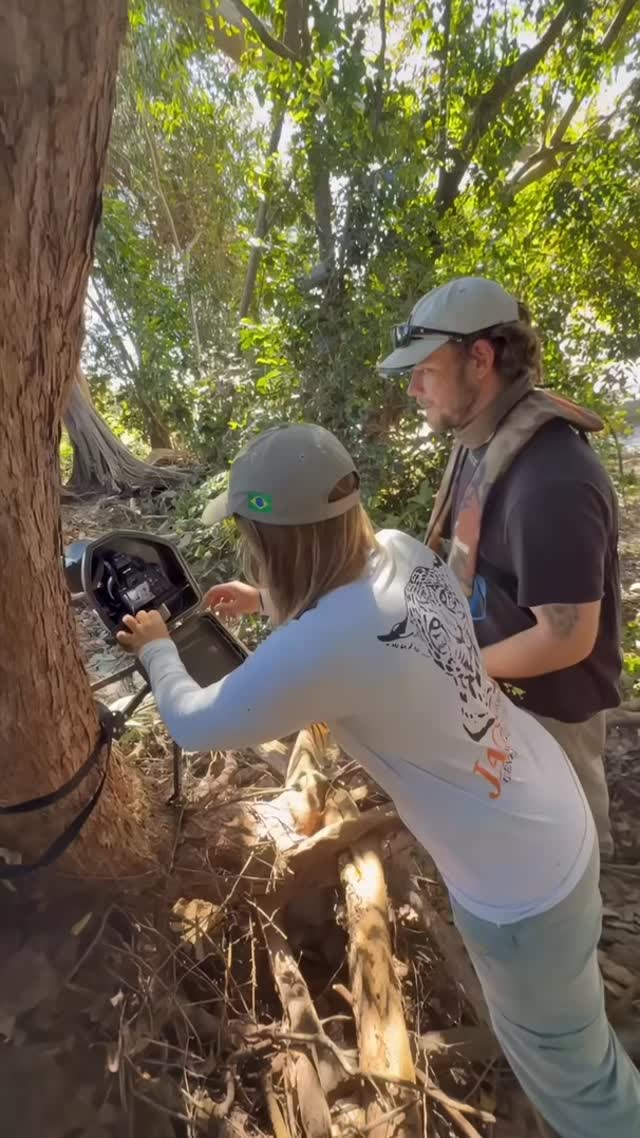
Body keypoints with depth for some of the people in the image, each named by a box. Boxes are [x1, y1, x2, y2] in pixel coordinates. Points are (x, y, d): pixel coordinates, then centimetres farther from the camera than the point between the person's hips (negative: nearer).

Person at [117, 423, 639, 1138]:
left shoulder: (318, 648, -36)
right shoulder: (402, 551, -13)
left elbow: (194, 726, -17)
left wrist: (156, 649, 2)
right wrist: (267, 598, 16)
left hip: (522, 891, -8)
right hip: (551, 807, 8)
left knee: (574, 1078, 22)